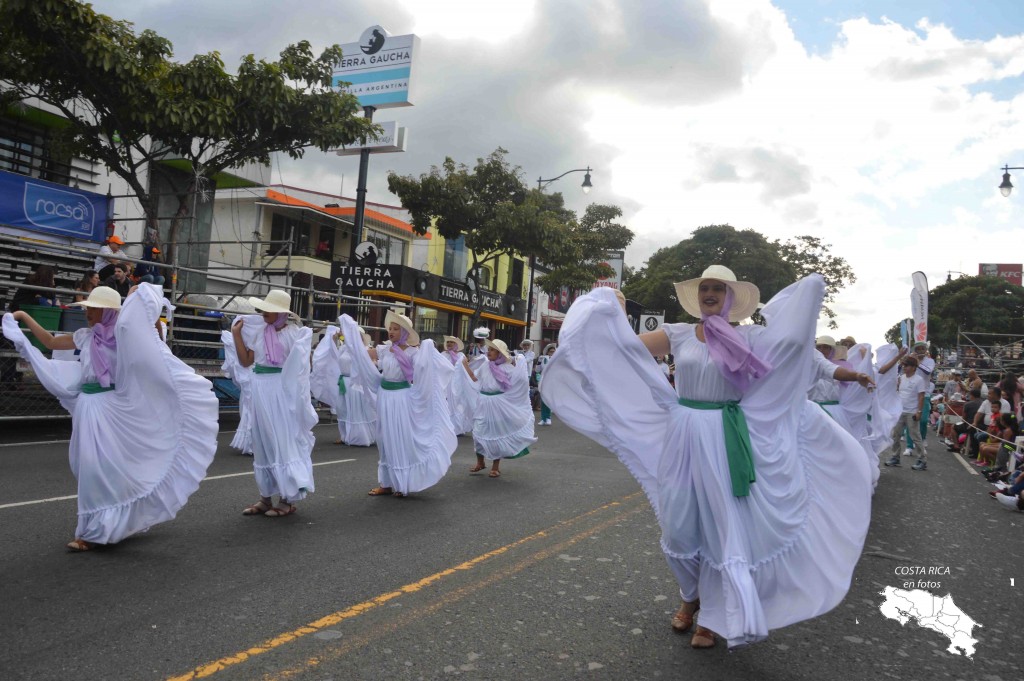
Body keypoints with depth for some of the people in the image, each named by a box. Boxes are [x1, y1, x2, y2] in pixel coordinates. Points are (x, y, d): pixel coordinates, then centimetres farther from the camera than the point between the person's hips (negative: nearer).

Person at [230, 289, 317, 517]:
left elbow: (301, 366, -7)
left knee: (283, 441, -2)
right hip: (260, 389, 6)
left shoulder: (293, 332, -7)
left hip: (281, 390, -6)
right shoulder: (257, 330, 8)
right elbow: (246, 361, 7)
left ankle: (287, 500, 6)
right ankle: (266, 497, 21)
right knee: (262, 442, 10)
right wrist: (236, 334, 3)